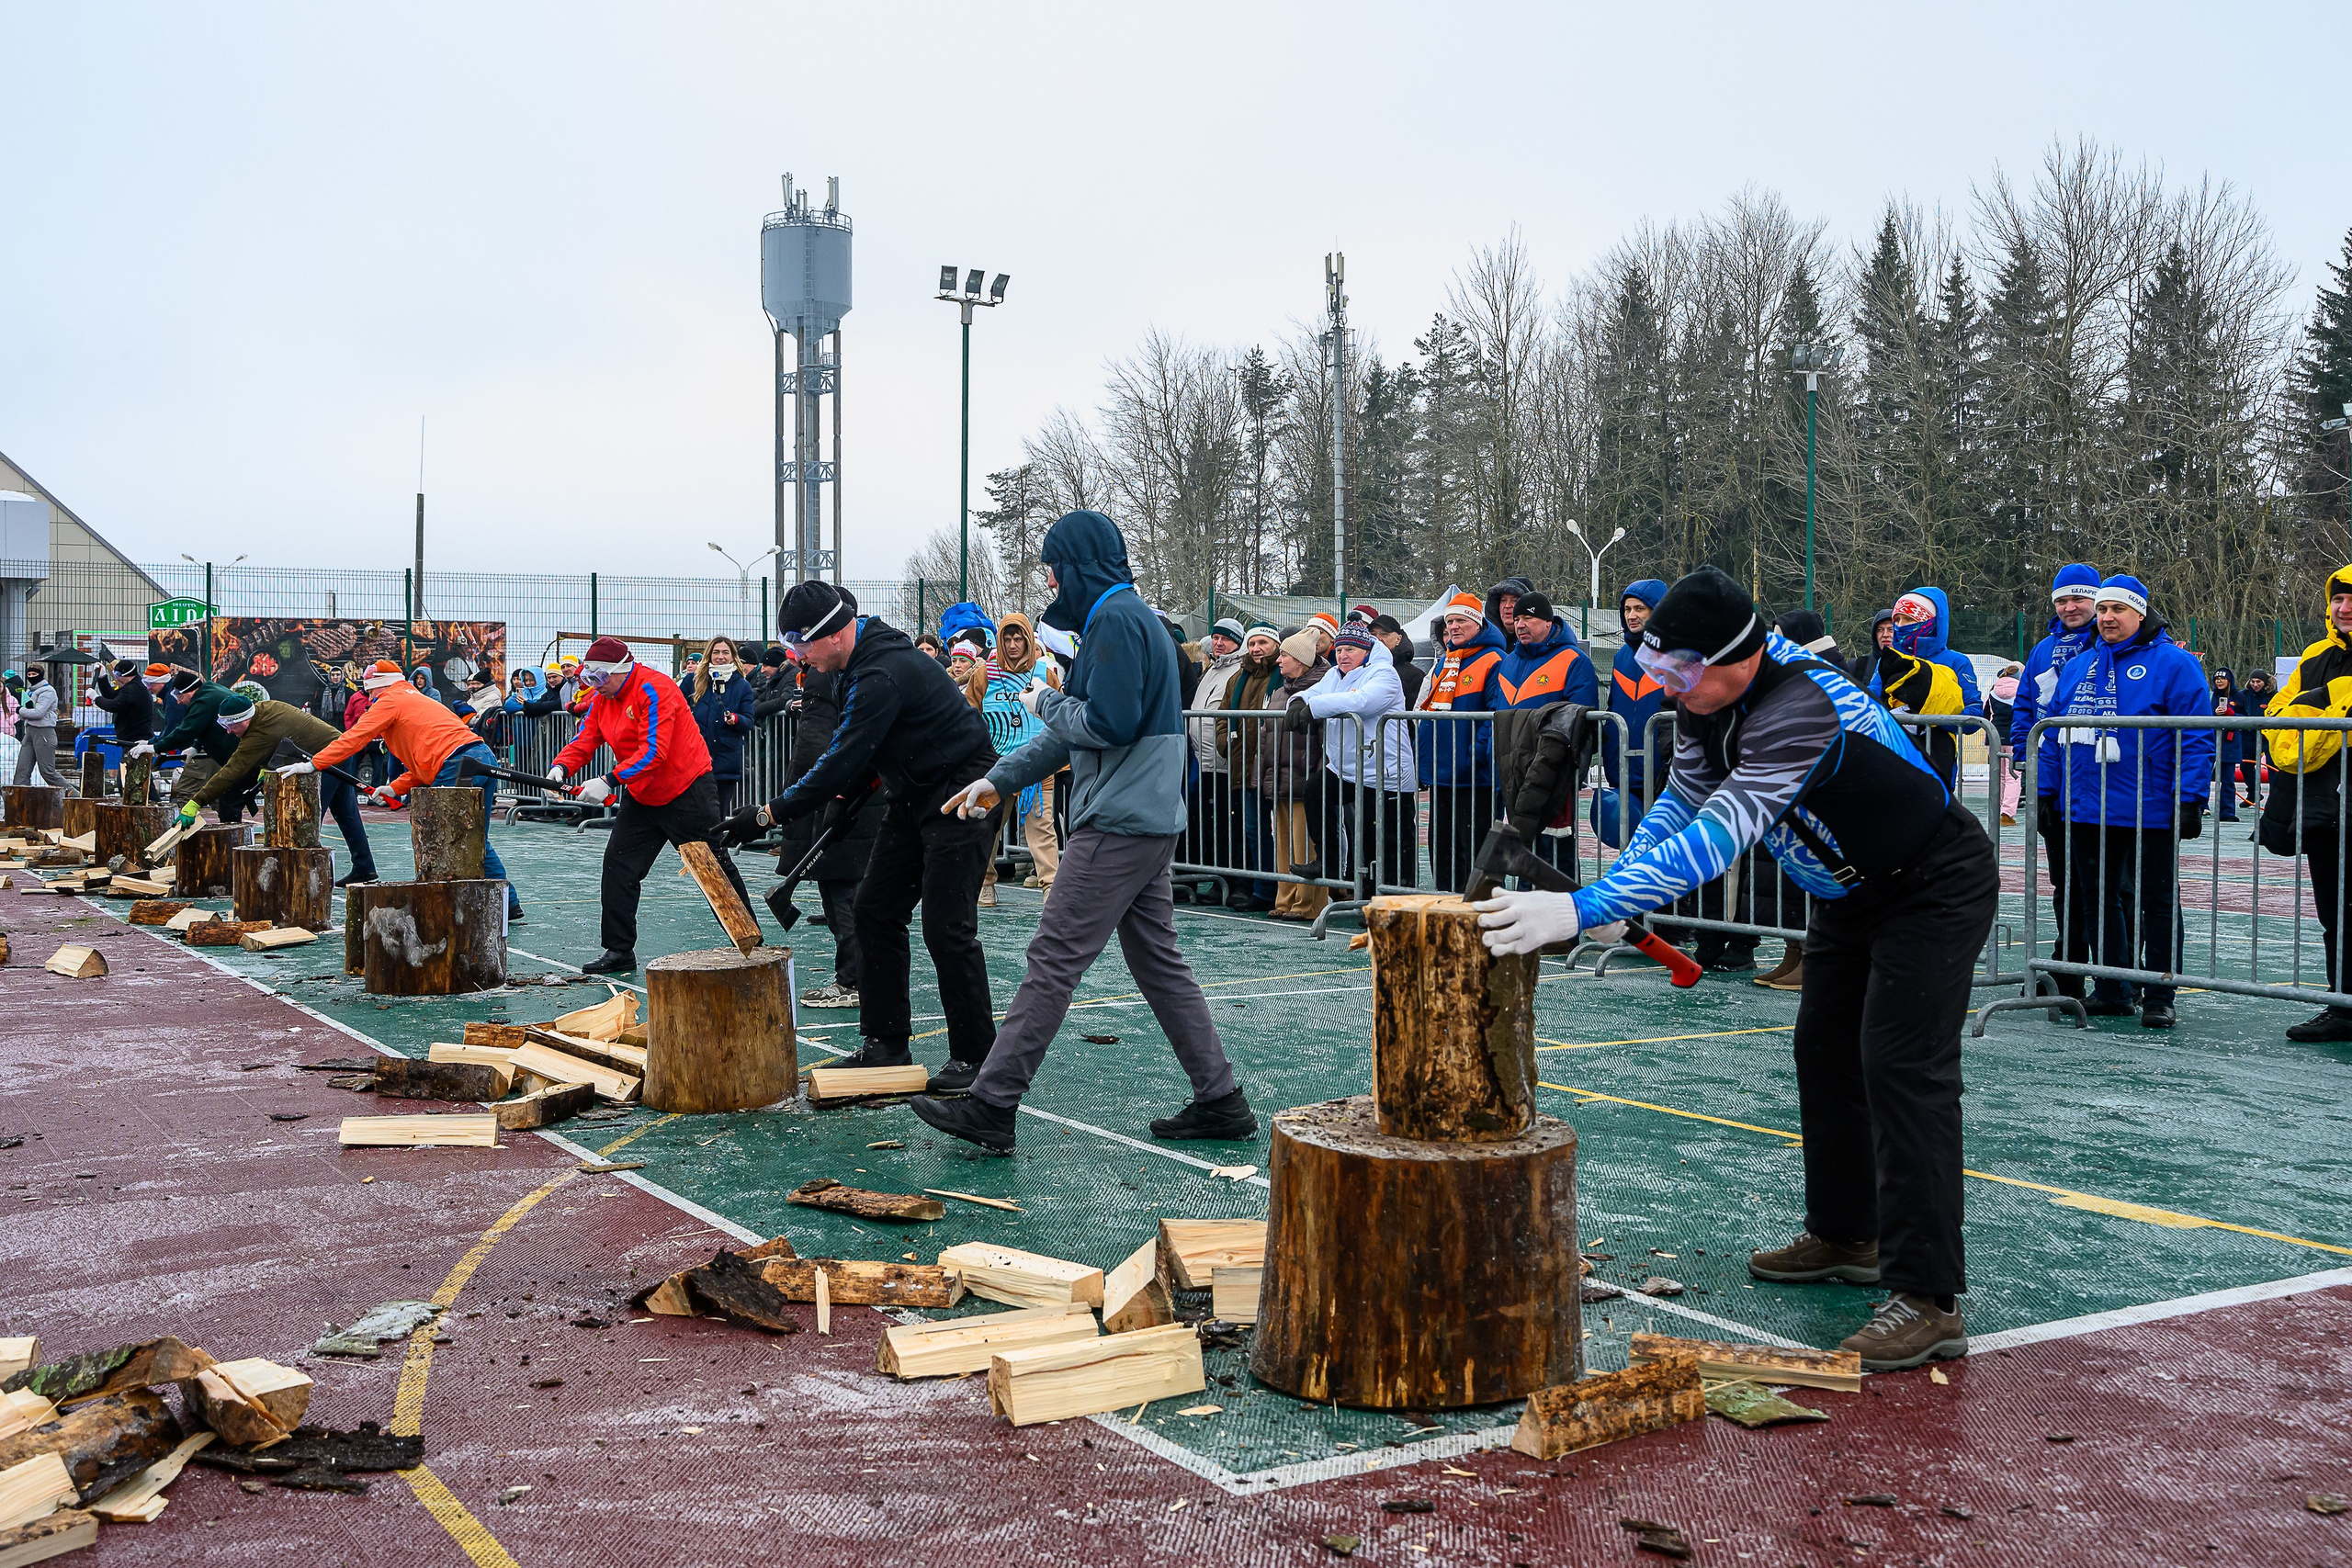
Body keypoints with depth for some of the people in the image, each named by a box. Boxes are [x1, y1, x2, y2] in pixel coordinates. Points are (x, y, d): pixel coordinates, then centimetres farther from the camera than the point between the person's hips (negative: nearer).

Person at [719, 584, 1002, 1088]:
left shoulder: (882, 675, -27)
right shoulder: (862, 661, 5)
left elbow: (844, 759, -27)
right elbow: (859, 745, 18)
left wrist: (769, 814, -23)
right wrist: (845, 796, 5)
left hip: (961, 796, -10)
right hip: (914, 795, 10)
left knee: (947, 927, -11)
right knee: (875, 910, 7)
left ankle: (973, 1057, -2)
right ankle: (886, 1045, 14)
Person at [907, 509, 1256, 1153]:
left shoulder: (1115, 620, -12)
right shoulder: (1129, 616, 21)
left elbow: (1108, 723, -22)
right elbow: (1074, 732, 24)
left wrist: (1046, 701, -4)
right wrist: (1000, 780, 21)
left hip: (1119, 823, -11)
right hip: (1151, 817, 11)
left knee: (1054, 959, -9)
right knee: (1158, 961, 13)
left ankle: (990, 1108, -7)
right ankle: (1220, 1100, 15)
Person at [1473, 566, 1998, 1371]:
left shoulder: (1799, 706, -38)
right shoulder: (1706, 696, -9)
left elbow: (1718, 836, -46)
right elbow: (1680, 803, 2)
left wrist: (1582, 908, -52)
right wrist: (1612, 893, -14)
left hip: (1935, 888, -9)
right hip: (1851, 890, 9)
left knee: (1902, 1068, -16)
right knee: (1825, 1050, 14)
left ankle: (1928, 1301, -16)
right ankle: (1847, 1236, 29)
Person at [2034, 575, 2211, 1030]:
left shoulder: (2173, 664, -3)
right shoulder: (2077, 667, 14)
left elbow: (2196, 737, -9)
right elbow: (2053, 733, 17)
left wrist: (2191, 799, -16)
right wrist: (2044, 790, 11)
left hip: (2149, 811, -6)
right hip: (2086, 808, 6)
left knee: (2157, 901, 3)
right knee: (2097, 899, 10)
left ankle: (2158, 997, 8)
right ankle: (2111, 991, 19)